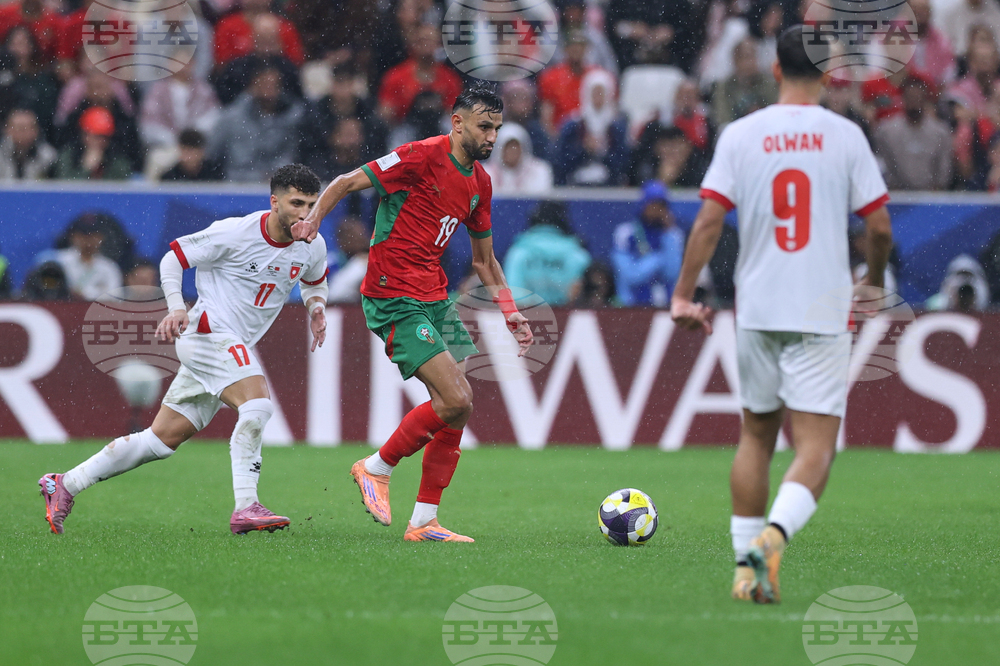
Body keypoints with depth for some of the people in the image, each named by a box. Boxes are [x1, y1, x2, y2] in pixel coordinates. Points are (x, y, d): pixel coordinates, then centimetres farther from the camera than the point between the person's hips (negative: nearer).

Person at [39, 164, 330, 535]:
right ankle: (245, 507, -29)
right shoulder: (235, 233, -15)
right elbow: (174, 257, -4)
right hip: (209, 333, -7)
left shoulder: (312, 248, 4)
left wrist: (317, 309, 7)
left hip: (233, 348, 7)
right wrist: (177, 308, -17)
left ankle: (64, 486, 15)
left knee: (163, 439, 7)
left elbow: (315, 281, 28)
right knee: (258, 404, -29)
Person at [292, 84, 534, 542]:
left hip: (434, 298, 8)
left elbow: (484, 259, 24)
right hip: (394, 301, -8)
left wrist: (510, 313, 17)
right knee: (456, 401, -16)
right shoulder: (423, 157, -12)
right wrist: (313, 220, -27)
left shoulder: (479, 182, 12)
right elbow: (347, 182, -10)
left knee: (455, 406, 2)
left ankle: (424, 522, 9)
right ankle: (376, 469, 4)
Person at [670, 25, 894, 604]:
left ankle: (746, 567, 17)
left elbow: (709, 220, -4)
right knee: (816, 449, -5)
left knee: (756, 437, 17)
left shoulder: (740, 134, 1)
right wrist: (875, 282, 16)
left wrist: (683, 295, 3)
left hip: (757, 312, 3)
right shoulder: (844, 135, -2)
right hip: (823, 313, -3)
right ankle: (774, 535, -29)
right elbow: (880, 226, -2)